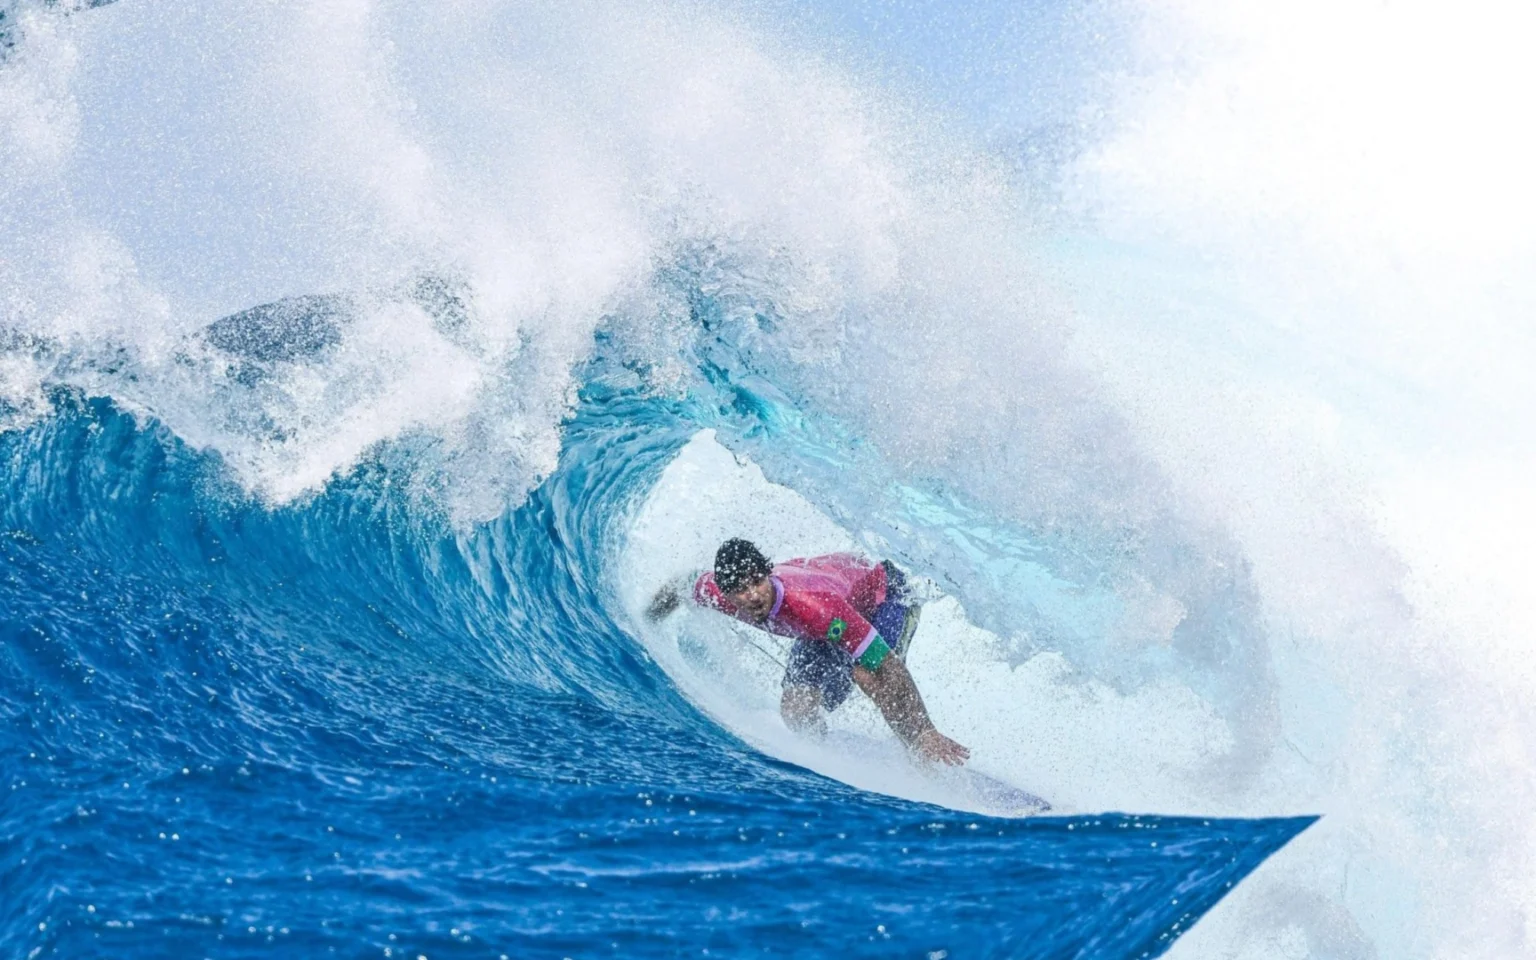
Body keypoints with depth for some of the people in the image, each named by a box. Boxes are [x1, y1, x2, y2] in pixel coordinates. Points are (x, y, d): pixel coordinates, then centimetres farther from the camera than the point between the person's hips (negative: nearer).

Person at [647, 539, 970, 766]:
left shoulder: (815, 605, -45)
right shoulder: (711, 591, -29)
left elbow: (888, 669, -42)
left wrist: (926, 735, -44)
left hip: (884, 588, -5)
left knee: (866, 675, -31)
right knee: (796, 712, -8)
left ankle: (935, 763, -12)